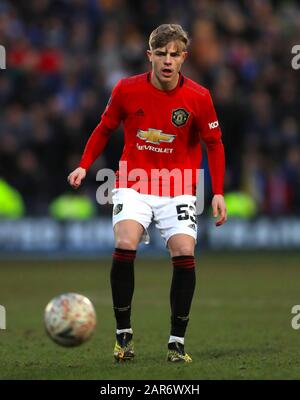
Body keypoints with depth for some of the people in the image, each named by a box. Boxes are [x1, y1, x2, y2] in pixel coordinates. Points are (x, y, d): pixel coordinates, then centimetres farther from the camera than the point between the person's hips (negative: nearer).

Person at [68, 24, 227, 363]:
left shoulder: (198, 97, -8)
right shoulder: (126, 89, -6)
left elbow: (214, 144, 3)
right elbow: (104, 129, 10)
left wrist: (218, 193, -4)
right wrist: (84, 166, -1)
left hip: (178, 189, 0)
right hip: (133, 184, 0)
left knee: (184, 252, -17)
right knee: (125, 245, -23)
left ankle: (177, 341, -3)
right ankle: (123, 333, -10)